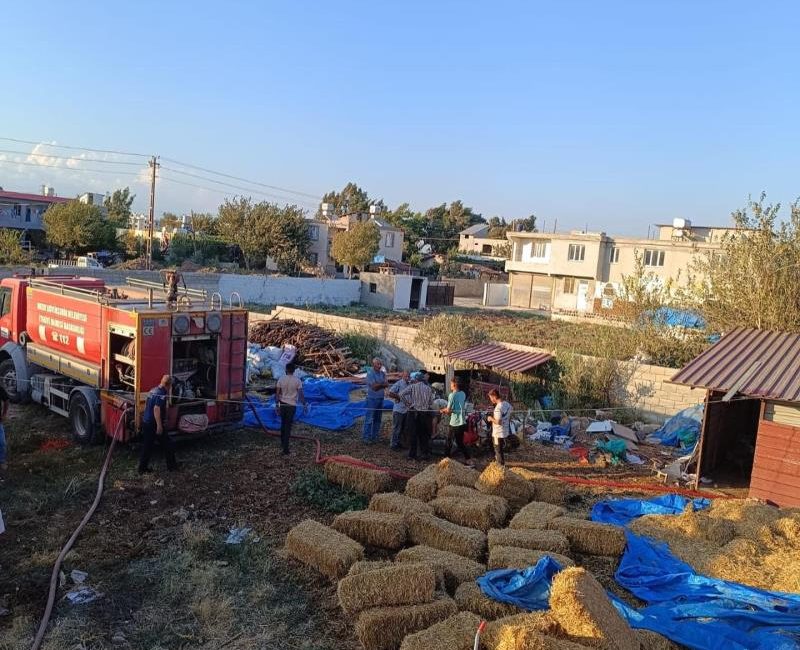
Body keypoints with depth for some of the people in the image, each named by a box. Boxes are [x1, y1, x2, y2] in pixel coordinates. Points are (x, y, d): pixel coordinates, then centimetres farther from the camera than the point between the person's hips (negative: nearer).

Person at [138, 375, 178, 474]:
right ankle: (171, 465, 17)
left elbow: (146, 406, 19)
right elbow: (156, 409, -27)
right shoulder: (161, 394, -19)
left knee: (147, 445, 15)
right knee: (168, 444, 6)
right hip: (154, 424, -9)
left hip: (146, 422, 9)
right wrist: (159, 426, -26)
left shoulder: (153, 390, 9)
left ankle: (142, 468, 18)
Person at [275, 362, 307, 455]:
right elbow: (301, 394, -10)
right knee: (288, 427, 0)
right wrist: (304, 404, 2)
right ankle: (285, 449, -3)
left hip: (282, 404, 2)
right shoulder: (297, 381, -10)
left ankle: (283, 443, 35)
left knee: (283, 424, 22)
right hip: (291, 405, -2)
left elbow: (277, 393, -4)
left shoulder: (281, 379, -4)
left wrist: (277, 405, 4)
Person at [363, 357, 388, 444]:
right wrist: (382, 384, -5)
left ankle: (375, 436, 21)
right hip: (372, 398, -6)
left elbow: (386, 385, -1)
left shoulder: (382, 373, 8)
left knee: (378, 419, 12)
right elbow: (374, 387, -17)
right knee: (369, 418, -3)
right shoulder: (370, 374, -11)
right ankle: (366, 437, 3)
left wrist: (378, 385, -16)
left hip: (380, 398, 6)